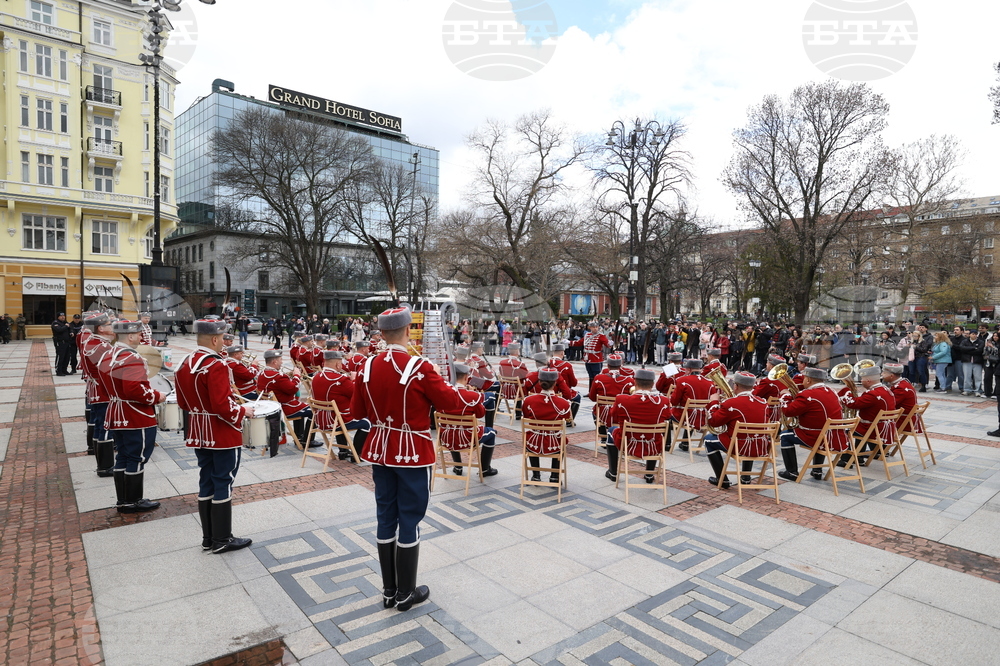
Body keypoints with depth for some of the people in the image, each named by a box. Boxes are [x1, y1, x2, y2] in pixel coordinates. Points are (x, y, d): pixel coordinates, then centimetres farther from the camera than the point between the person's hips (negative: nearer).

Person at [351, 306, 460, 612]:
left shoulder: (368, 367, -1)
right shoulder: (420, 367, -19)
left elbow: (357, 411, 7)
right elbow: (451, 402, -10)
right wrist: (443, 387, 9)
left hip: (380, 450, 6)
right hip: (413, 452, -5)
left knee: (386, 518, 14)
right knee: (409, 521, 6)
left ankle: (389, 591, 27)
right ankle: (406, 593, 19)